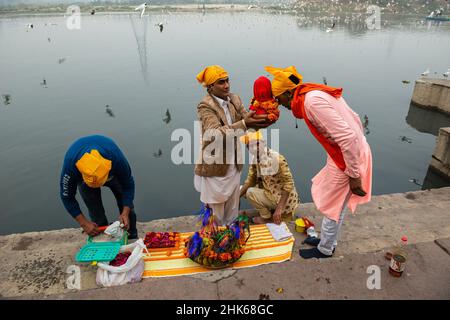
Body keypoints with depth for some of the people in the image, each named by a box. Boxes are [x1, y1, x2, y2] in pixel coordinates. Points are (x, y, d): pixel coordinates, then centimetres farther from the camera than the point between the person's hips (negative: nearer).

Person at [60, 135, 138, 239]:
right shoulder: (70, 164, -40)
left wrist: (125, 213, -34)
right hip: (83, 176, 0)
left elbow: (128, 185, -25)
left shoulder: (116, 158, -42)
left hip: (112, 173, 0)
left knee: (127, 207, -3)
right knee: (96, 214, -8)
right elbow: (67, 196, -24)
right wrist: (84, 223, -27)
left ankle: (133, 239, 16)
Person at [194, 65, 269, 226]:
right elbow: (215, 133, -31)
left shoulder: (234, 99, 3)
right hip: (214, 169, -6)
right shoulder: (205, 106, -16)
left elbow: (249, 120, -6)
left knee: (232, 216, 21)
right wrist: (243, 124, -44)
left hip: (233, 167, 6)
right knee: (215, 217, 11)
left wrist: (264, 119, -28)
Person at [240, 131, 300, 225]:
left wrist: (279, 209, -29)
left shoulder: (277, 159, -26)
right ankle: (272, 211, 14)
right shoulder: (255, 160, -3)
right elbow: (250, 181, 2)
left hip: (283, 198, -8)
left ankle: (267, 218, 5)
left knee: (250, 192, -16)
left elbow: (289, 184, -26)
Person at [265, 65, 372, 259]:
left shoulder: (312, 101, -25)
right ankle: (329, 240, 45)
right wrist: (360, 148, 19)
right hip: (356, 152, 9)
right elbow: (354, 120, 12)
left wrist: (354, 175, -22)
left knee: (332, 207, 11)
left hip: (347, 159, -9)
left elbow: (348, 137, -30)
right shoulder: (316, 93, 5)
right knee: (336, 204, 24)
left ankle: (325, 249, 34)